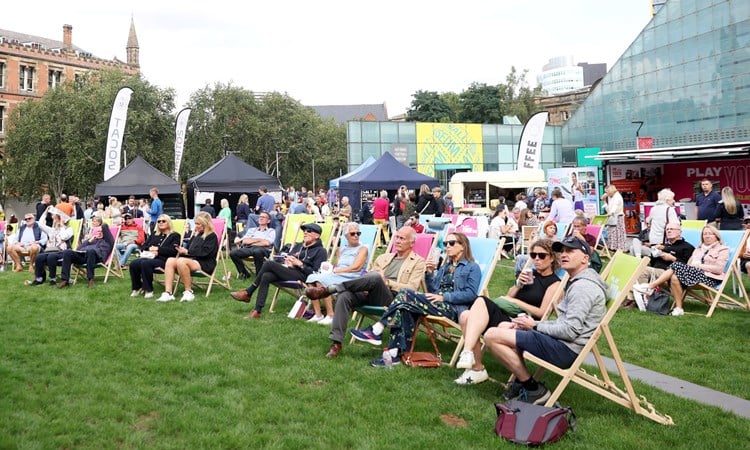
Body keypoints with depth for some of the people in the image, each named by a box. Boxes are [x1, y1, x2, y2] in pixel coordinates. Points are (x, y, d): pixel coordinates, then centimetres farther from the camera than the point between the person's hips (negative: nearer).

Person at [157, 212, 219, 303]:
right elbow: (191, 250, 22)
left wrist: (187, 252, -8)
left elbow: (204, 252, -11)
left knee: (181, 261, -35)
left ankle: (189, 292, -25)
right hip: (192, 260, 8)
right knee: (170, 261, -18)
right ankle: (168, 293, -29)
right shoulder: (197, 236, 26)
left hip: (205, 264, -8)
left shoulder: (212, 236, 2)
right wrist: (182, 250, 0)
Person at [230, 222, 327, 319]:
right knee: (266, 277, -25)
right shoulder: (299, 246, 26)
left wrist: (299, 264, -12)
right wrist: (286, 260, 1)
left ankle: (248, 293, -11)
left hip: (301, 276, -7)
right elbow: (282, 258, 25)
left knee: (269, 263, -21)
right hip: (287, 271, 7)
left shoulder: (320, 251, 3)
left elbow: (316, 273, -8)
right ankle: (257, 311, -27)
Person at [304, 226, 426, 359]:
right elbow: (366, 277, 22)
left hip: (392, 298, -5)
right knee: (344, 296, -28)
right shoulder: (384, 257, 29)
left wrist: (387, 282, -7)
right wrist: (366, 288, -1)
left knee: (375, 277, -36)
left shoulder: (418, 262, 13)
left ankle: (329, 289, -27)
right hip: (369, 294, 5)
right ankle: (336, 343, -28)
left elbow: (411, 289, -1)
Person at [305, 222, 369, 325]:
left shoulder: (363, 249, 5)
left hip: (351, 279, -6)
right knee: (311, 278, -18)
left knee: (322, 280, -29)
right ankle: (318, 315, -19)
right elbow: (336, 266, 17)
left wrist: (335, 271, -9)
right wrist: (330, 268, -8)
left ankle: (331, 316, -26)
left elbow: (356, 268, -8)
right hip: (336, 277, 6)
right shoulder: (341, 250, 24)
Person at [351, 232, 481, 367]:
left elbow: (471, 294, -8)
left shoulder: (472, 267, 6)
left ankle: (376, 331, -22)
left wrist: (444, 297, -14)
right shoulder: (445, 266, 29)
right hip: (436, 305, 7)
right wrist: (430, 273, 8)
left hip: (453, 309, -7)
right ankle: (395, 353, -32)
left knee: (406, 295, -24)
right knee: (404, 309, -26)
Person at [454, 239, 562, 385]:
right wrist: (518, 285, 2)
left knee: (481, 302, -28)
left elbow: (542, 313, -6)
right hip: (506, 315, 7)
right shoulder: (529, 274, 22)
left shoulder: (554, 283, 3)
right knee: (466, 316, -21)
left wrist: (515, 301, -4)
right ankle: (475, 368, -20)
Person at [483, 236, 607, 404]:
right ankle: (521, 381, 11)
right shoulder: (578, 283, 18)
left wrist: (535, 326, -10)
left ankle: (533, 390, -8)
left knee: (492, 336, -17)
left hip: (565, 351, -11)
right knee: (503, 326, 22)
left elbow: (570, 331, -22)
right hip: (561, 342, 11)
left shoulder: (583, 286, -16)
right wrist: (532, 322, 5)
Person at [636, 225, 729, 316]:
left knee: (677, 266, -26)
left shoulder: (723, 249, 9)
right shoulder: (698, 249, 30)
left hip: (709, 277, -6)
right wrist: (694, 265, -5)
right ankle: (678, 308, -30)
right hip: (693, 273, 6)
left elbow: (718, 269, -6)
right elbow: (689, 264, 18)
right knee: (674, 277, -29)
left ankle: (650, 287, -27)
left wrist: (699, 266, -10)